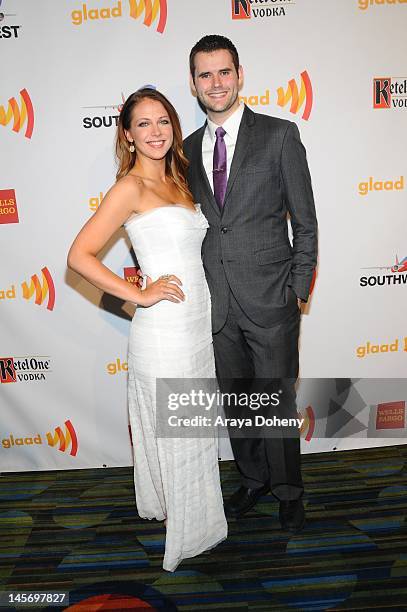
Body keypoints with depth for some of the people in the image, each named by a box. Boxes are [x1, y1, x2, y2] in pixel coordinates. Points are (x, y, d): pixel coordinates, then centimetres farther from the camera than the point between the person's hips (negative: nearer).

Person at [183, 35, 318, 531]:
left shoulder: (280, 135, -2)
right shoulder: (188, 149, 9)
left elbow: (305, 222, -2)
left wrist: (298, 291, -6)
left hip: (270, 302, -4)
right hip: (217, 304, 4)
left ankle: (287, 491, 32)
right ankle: (252, 479, 40)